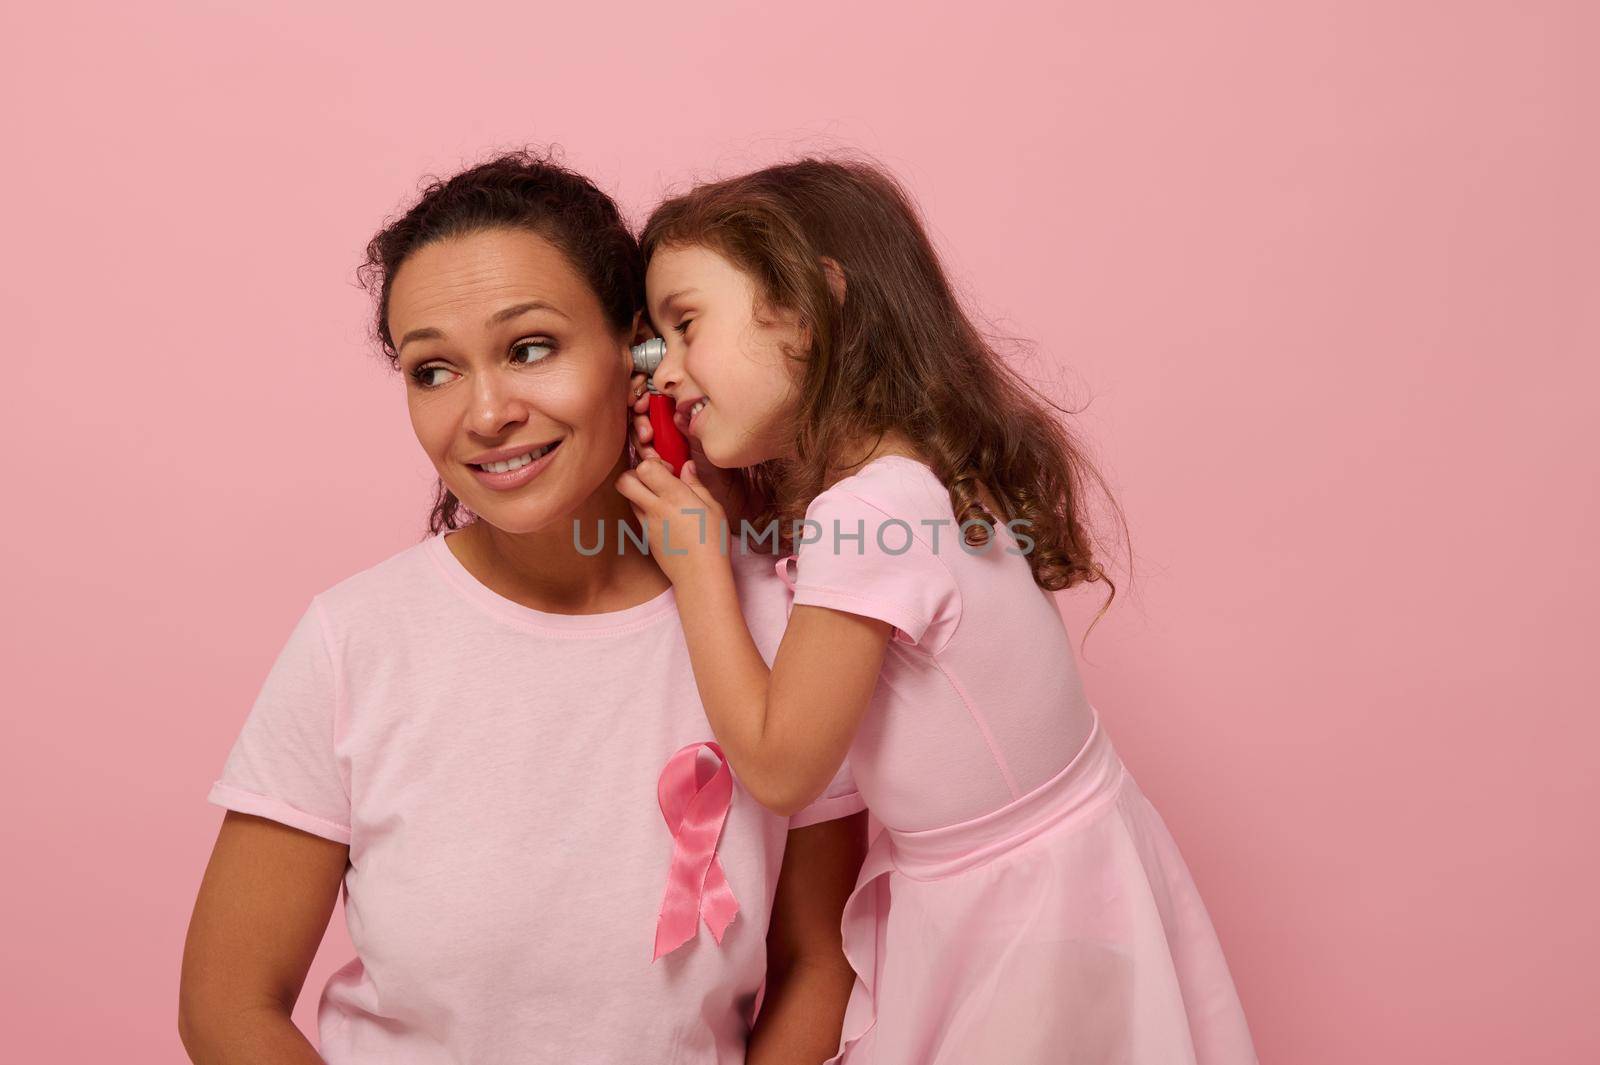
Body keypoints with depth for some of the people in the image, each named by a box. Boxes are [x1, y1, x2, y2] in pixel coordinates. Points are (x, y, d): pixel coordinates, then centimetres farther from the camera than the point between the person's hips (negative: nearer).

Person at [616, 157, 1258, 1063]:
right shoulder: (907, 473, -2)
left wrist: (698, 561, -14)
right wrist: (704, 510, -2)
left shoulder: (868, 511, -28)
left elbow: (781, 768, -19)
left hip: (1029, 914, -8)